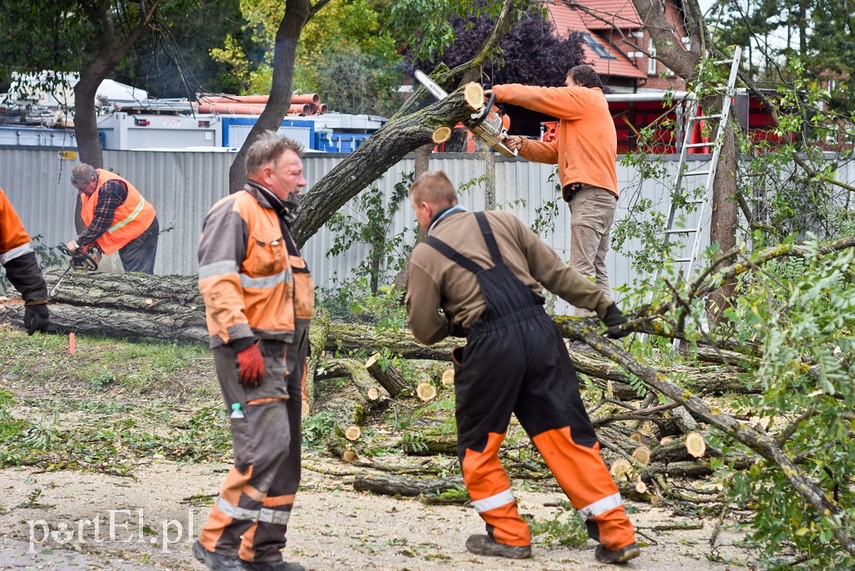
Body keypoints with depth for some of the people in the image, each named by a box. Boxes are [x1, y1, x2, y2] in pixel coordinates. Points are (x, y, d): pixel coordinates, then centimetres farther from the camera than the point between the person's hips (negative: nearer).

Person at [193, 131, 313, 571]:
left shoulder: (278, 219, 23)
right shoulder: (235, 212, -9)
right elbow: (217, 281, -19)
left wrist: (298, 360, 24)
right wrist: (243, 341, -25)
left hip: (283, 350, 10)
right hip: (251, 352, -10)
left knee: (285, 454, 9)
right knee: (265, 447, -17)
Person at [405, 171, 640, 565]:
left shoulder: (425, 255, 4)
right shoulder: (501, 222, 14)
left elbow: (424, 331, 7)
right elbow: (556, 271, 13)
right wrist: (605, 307, 18)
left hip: (490, 347, -4)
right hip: (540, 331, 4)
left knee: (478, 446, 16)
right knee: (570, 437, 6)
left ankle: (508, 535, 16)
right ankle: (616, 536, 5)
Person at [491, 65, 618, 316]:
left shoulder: (585, 97, 4)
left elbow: (540, 96, 0)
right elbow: (554, 152, 25)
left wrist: (498, 91, 7)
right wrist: (523, 144, 12)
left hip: (590, 193, -10)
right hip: (603, 197, 10)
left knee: (583, 269, -16)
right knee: (597, 271, 9)